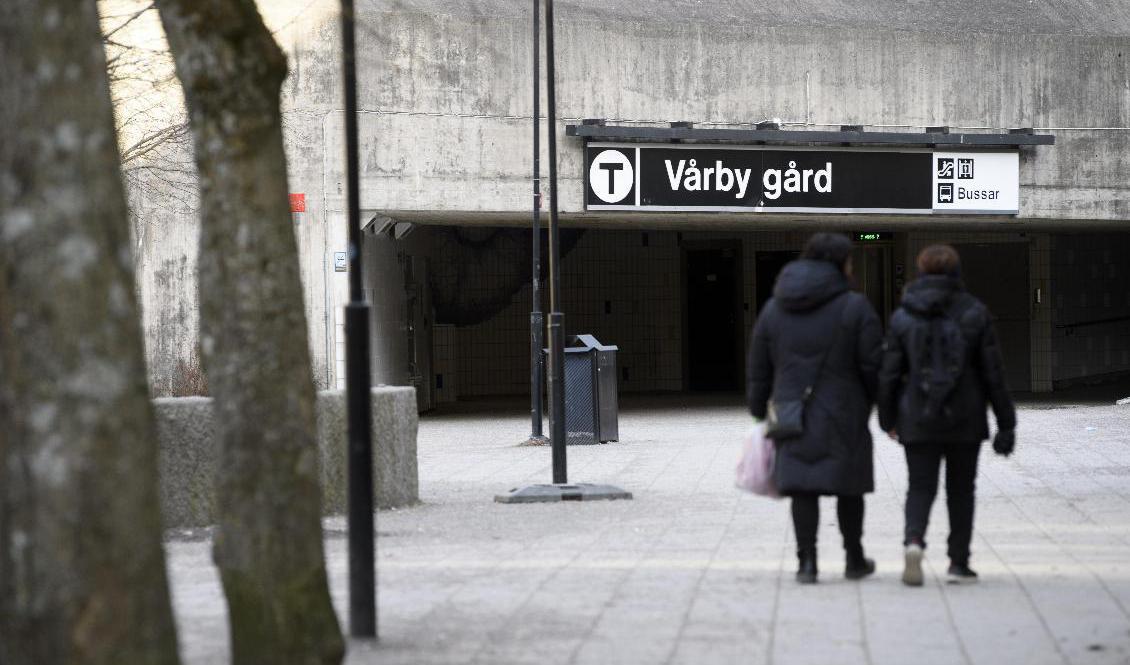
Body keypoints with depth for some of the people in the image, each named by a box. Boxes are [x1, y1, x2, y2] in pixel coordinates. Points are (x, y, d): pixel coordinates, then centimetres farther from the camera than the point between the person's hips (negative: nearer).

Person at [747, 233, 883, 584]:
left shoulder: (774, 309, 6)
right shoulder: (855, 308, -7)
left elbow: (758, 370, 10)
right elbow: (873, 367, -8)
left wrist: (759, 411, 18)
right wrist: (880, 407, 5)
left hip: (793, 415, 3)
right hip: (843, 415, -3)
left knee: (802, 488, 4)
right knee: (848, 487, 10)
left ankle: (807, 560, -5)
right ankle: (854, 560, 19)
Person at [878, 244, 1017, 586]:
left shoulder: (903, 317, -2)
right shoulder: (975, 313, -4)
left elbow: (889, 373, -1)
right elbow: (993, 373, -4)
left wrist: (887, 419, 11)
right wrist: (1006, 423, 1)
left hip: (918, 420, 0)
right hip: (965, 419, 0)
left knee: (920, 487, 6)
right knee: (961, 489, 13)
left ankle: (914, 539, -22)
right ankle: (959, 562, 14)